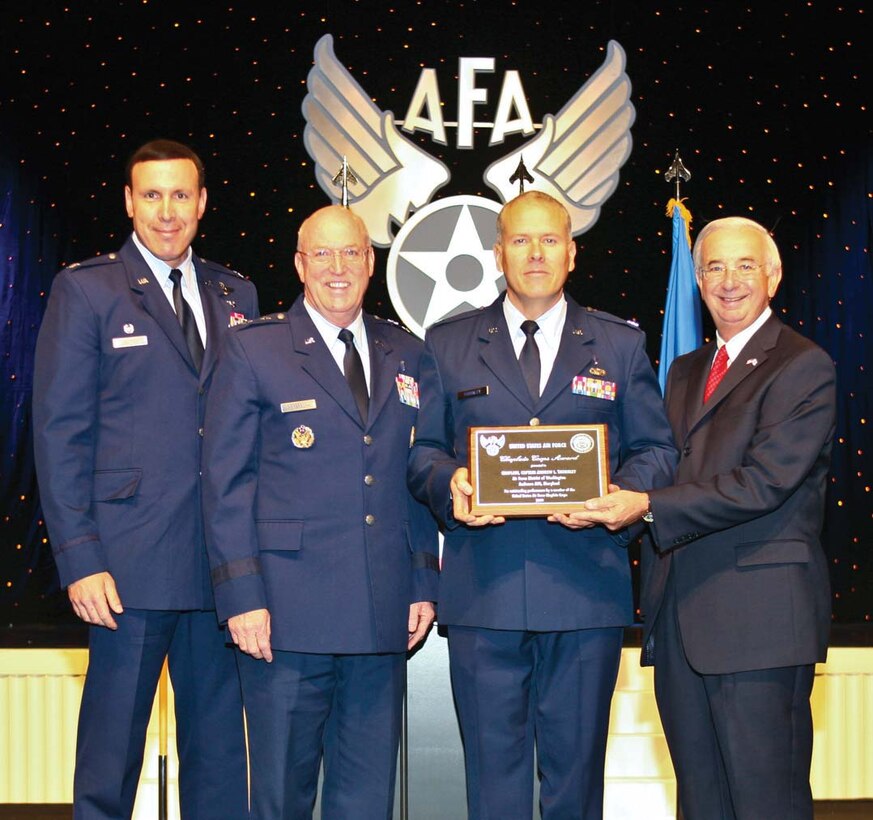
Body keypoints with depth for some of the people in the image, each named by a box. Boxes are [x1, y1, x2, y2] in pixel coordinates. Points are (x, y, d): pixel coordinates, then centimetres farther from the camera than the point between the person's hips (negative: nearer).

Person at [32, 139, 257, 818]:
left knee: (220, 749, 12)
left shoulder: (236, 295, 12)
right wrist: (80, 559, -11)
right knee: (112, 744, 5)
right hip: (130, 564, -4)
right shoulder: (85, 290, 0)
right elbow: (59, 432, -4)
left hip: (222, 563, 4)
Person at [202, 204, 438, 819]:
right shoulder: (253, 349, 1)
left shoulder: (406, 355, 13)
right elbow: (226, 483, -2)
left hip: (383, 616, 4)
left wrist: (424, 583, 8)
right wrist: (241, 597, -10)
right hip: (289, 613, -3)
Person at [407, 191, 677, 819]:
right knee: (493, 769, 6)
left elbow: (656, 450, 8)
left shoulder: (621, 344, 10)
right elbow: (422, 450, 10)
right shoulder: (447, 344, 11)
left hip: (586, 588, 0)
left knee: (576, 767, 8)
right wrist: (449, 483, -12)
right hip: (483, 589, 0)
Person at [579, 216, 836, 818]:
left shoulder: (804, 367, -5)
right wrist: (612, 501, -3)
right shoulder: (685, 372, 20)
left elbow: (765, 481, -16)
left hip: (758, 615, -7)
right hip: (679, 618, 7)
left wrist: (648, 506, -20)